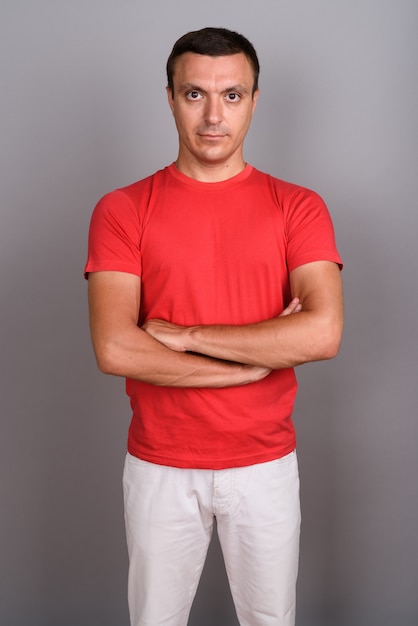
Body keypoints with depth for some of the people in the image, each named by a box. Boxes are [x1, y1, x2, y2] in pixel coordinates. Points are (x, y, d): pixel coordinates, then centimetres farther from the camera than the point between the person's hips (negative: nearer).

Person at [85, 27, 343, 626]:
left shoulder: (298, 208, -5)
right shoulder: (122, 210, -6)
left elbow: (323, 333, -19)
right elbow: (114, 349, -18)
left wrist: (188, 335, -18)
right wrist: (256, 360, -17)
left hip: (265, 464, 1)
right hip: (160, 467, 0)